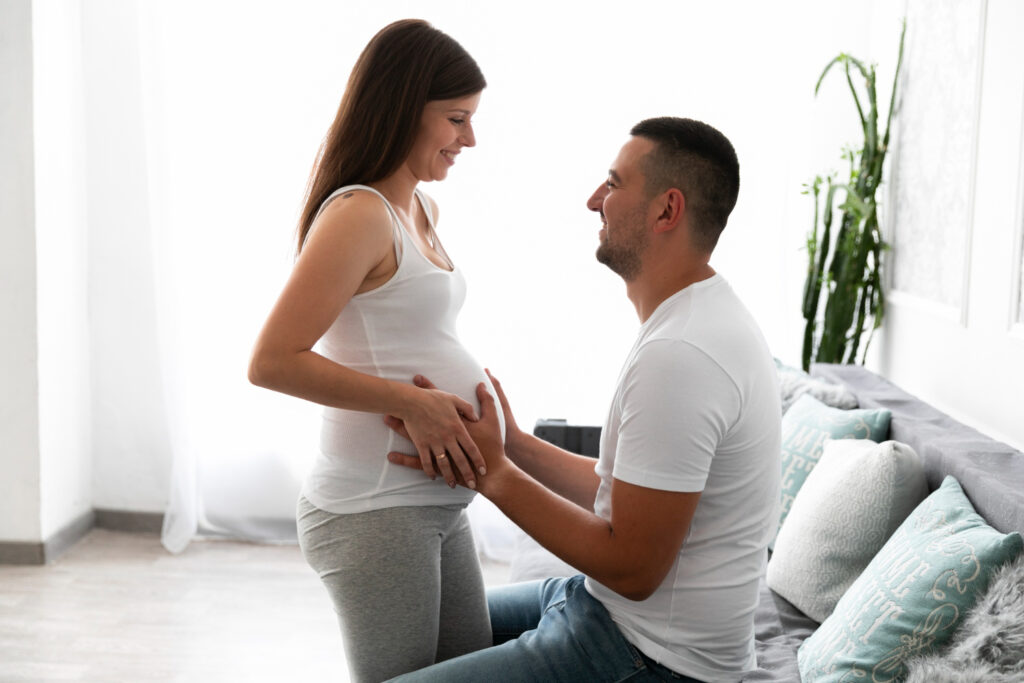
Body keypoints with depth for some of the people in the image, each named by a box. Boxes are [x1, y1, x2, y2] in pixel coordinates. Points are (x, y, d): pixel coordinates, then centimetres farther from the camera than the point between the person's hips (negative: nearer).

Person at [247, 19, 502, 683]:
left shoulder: (422, 209, 12)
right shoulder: (359, 214, -17)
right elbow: (272, 361, -22)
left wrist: (470, 381, 5)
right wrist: (412, 402, -22)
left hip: (437, 502, 9)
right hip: (375, 510, -9)